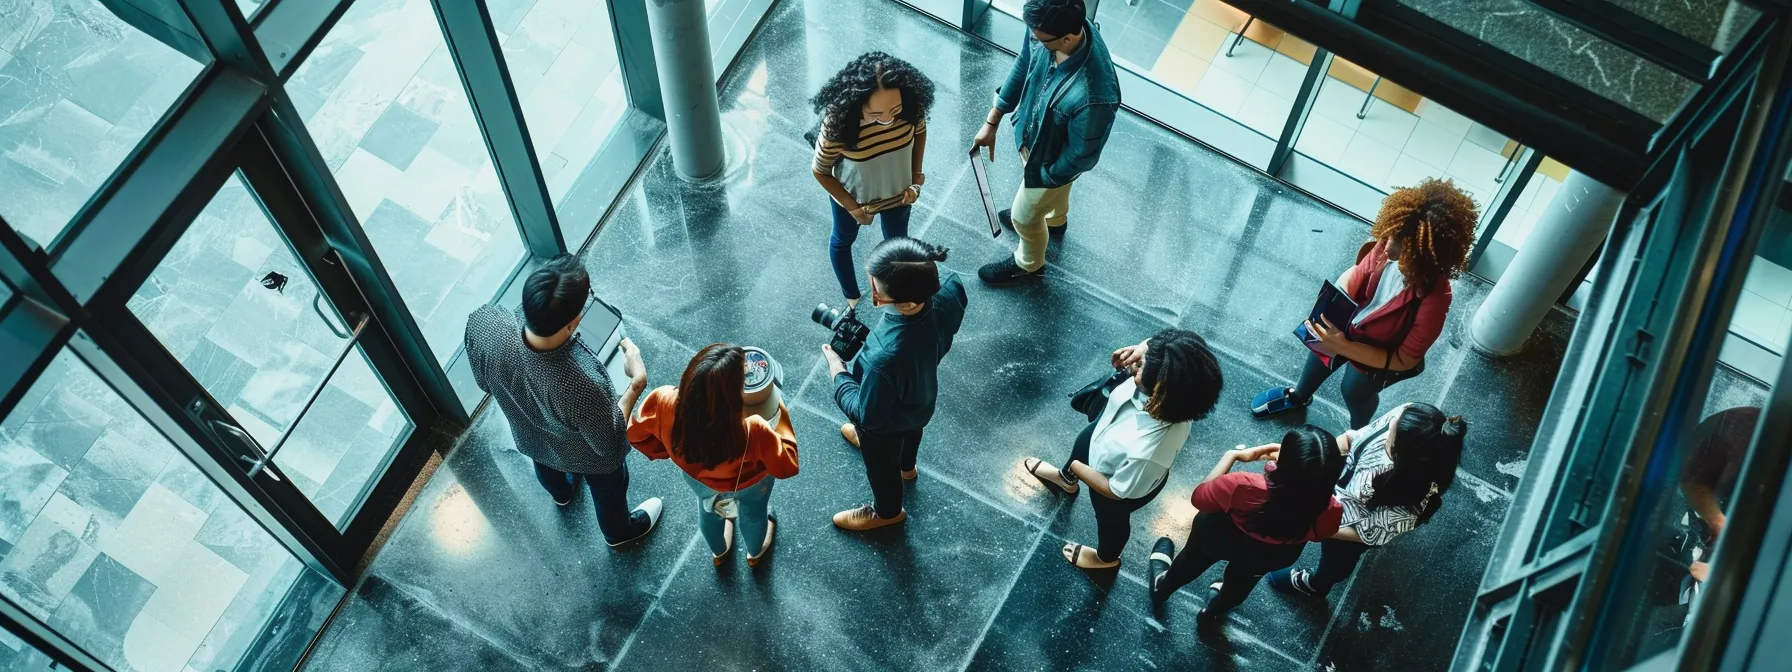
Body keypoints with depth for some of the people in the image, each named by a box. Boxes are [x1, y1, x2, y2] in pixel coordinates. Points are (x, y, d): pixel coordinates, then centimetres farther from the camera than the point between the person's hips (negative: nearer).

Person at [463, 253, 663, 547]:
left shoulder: (482, 324, -38)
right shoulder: (584, 385, -48)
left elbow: (484, 382, -13)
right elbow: (609, 448, -26)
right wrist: (637, 382, -22)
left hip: (529, 437, 4)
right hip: (587, 457, -4)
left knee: (546, 467, 39)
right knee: (608, 489, 32)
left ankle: (561, 492, 72)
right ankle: (620, 531, 63)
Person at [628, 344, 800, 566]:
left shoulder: (664, 402, -39)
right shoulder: (752, 432, -46)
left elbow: (635, 432, -17)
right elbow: (786, 466, -27)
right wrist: (782, 416, -18)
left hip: (697, 477, 3)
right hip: (748, 484, -3)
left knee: (708, 510, 38)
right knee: (753, 514, 35)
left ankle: (719, 551, 69)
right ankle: (755, 552, 67)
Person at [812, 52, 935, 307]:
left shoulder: (910, 107, -34)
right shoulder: (838, 124, -42)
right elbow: (821, 172, -21)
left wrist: (915, 176, -9)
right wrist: (852, 207, -16)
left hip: (898, 193, 2)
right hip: (852, 196, -2)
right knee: (843, 241, 30)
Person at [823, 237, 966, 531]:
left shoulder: (885, 357, -51)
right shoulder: (948, 292, -34)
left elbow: (868, 414, -31)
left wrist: (837, 370, -19)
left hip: (888, 421, -5)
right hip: (921, 397, 6)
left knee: (881, 464, 29)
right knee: (910, 431, 40)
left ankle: (887, 511, 61)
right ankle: (905, 465, 73)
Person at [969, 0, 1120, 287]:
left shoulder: (1093, 96, -48)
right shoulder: (1050, 28, -29)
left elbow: (1081, 156, -28)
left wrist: (1045, 178, -11)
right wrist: (992, 120, 1)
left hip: (1053, 162, -6)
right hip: (1031, 129, 6)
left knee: (1024, 215, 23)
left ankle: (1028, 265, 56)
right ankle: (1054, 219, 72)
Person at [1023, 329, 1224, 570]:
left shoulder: (1147, 452, -50)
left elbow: (1116, 491, -30)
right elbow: (1153, 345, -12)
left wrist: (1077, 468, -15)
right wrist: (1139, 350, -33)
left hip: (1127, 481, -5)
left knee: (1111, 517, 30)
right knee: (1082, 444, 37)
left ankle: (1106, 557, 66)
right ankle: (1065, 478, 75)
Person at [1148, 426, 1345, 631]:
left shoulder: (1245, 487, -43)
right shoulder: (1330, 513, -37)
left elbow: (1199, 497, -20)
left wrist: (1232, 455, -12)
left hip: (1224, 541, -2)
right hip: (1273, 558, 2)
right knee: (1245, 571, 38)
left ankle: (1163, 585, 58)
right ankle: (1214, 612, 65)